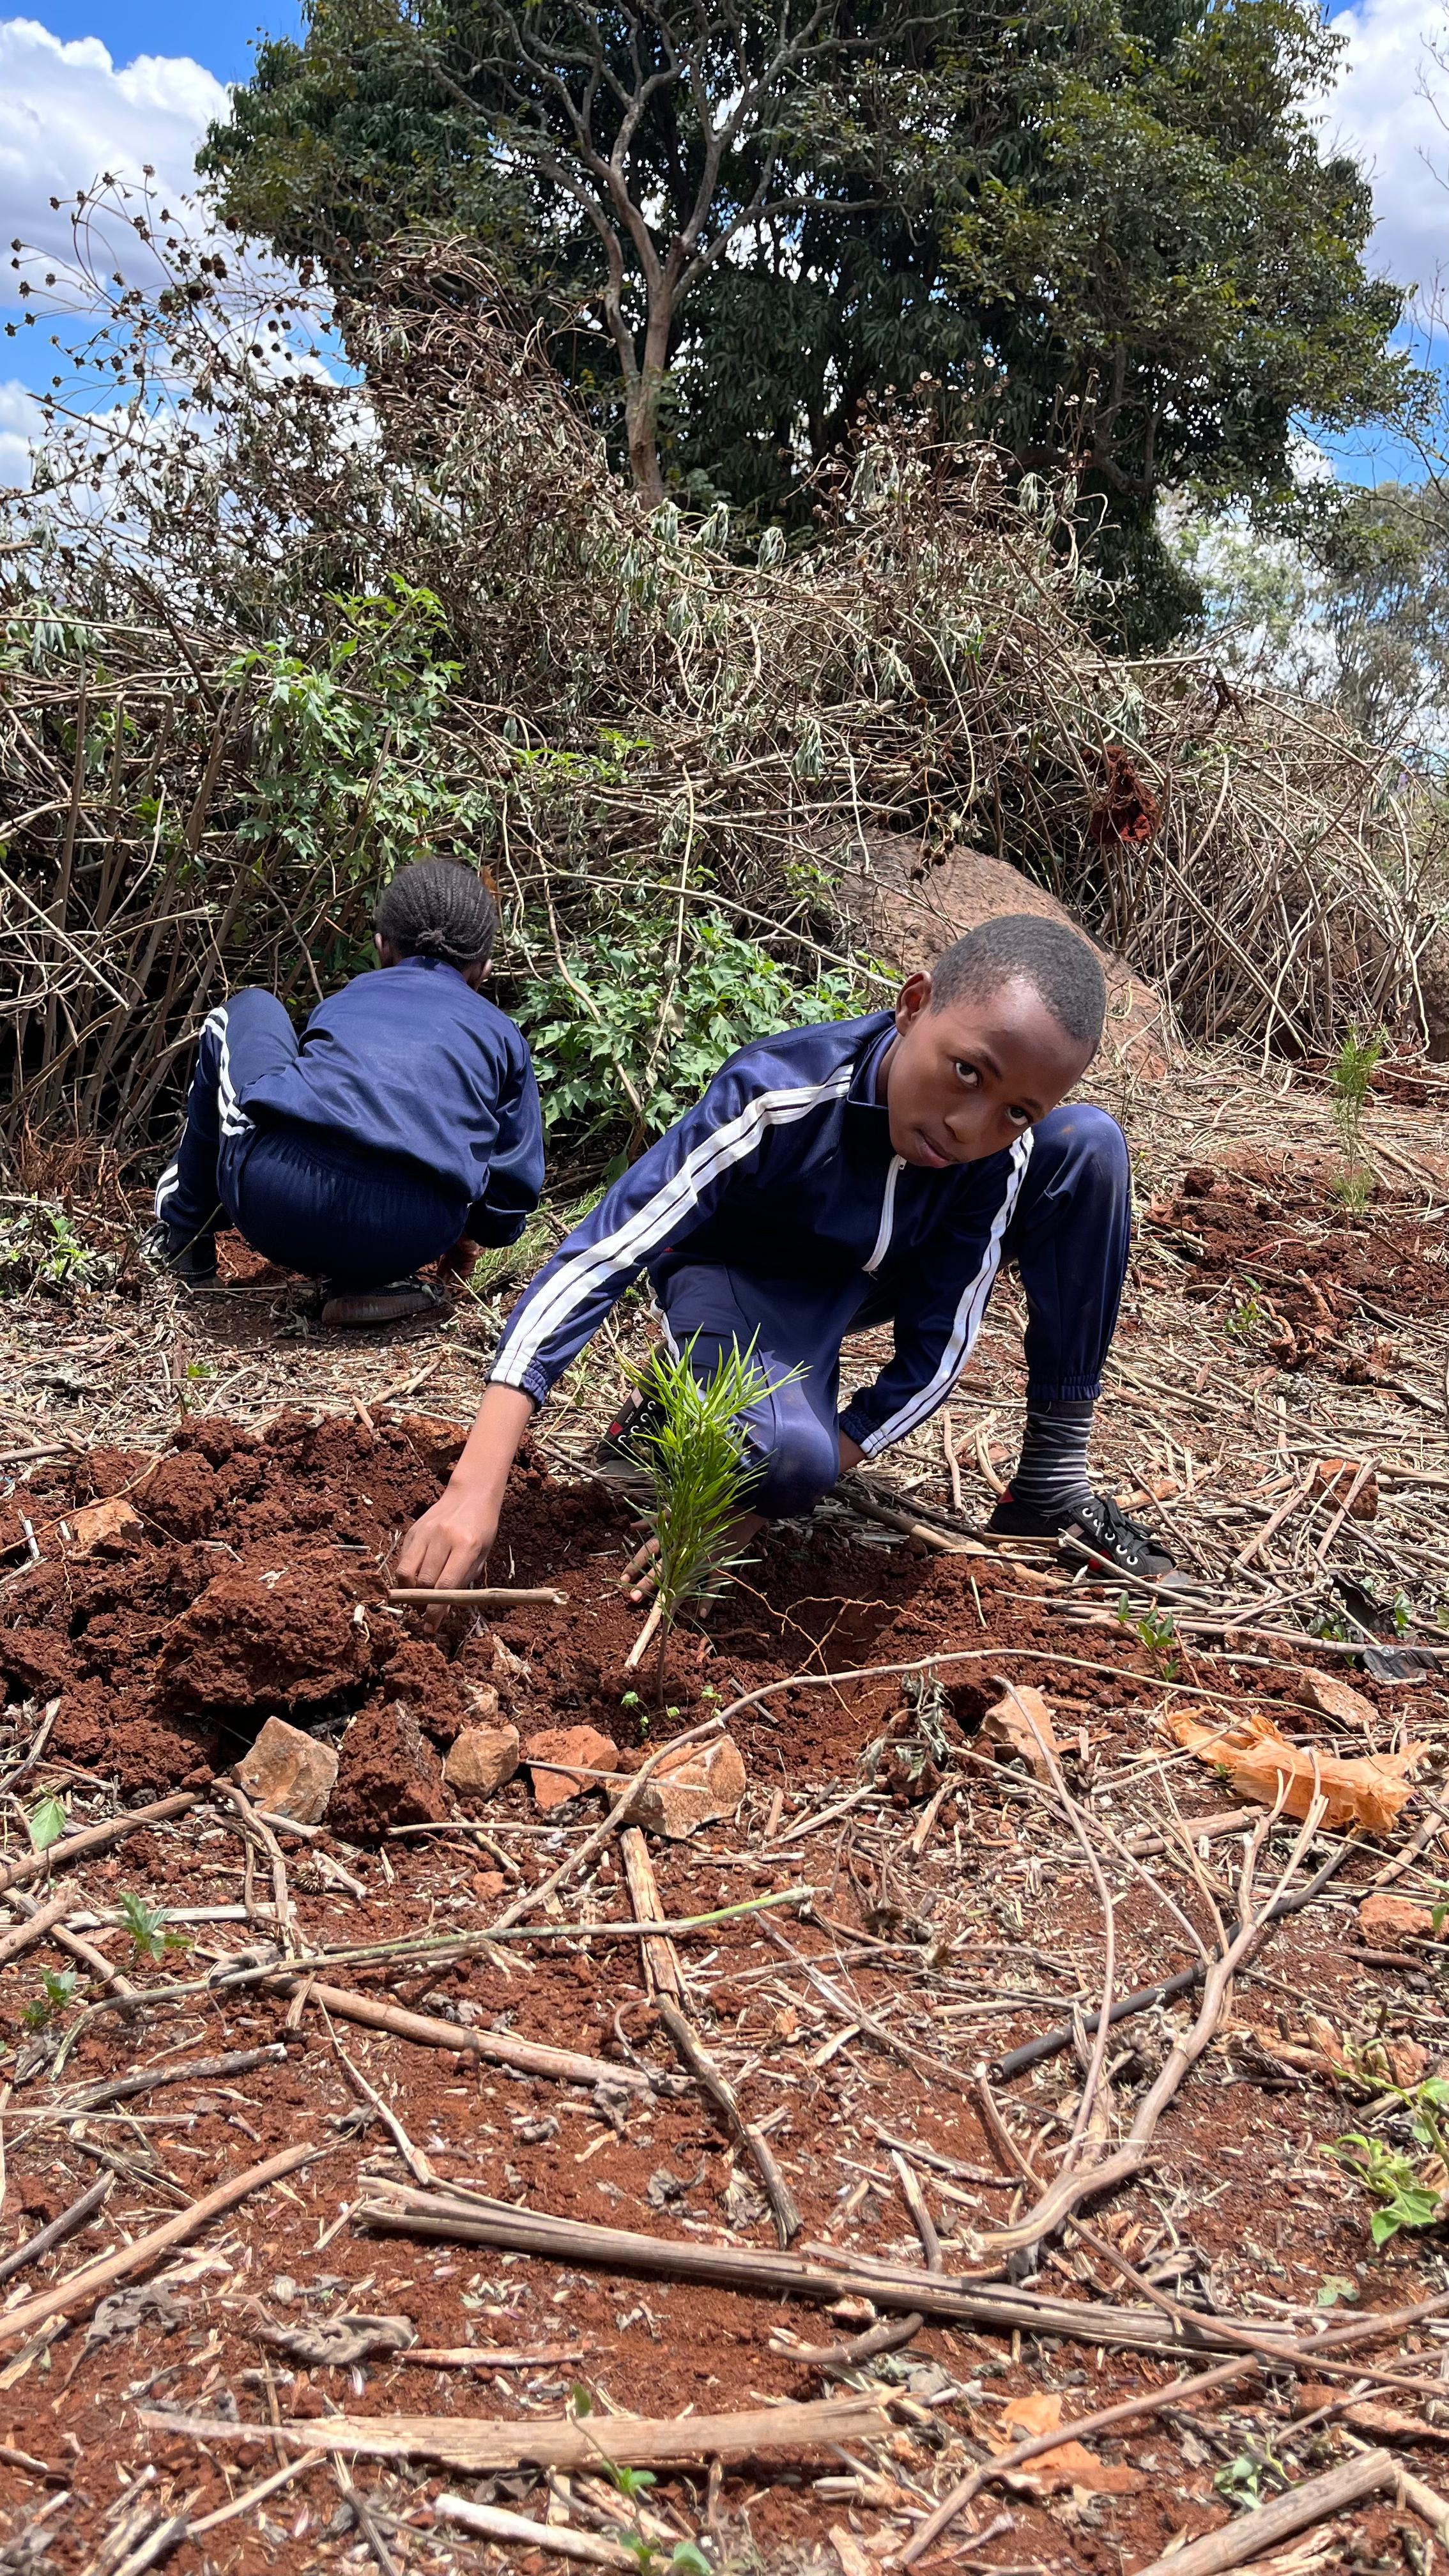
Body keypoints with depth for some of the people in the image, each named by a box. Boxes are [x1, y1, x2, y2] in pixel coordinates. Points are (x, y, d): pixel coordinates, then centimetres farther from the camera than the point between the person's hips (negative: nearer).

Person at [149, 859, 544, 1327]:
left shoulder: (345, 1000, 30)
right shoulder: (500, 1034, 25)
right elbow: (516, 1182, 25)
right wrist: (466, 1235, 48)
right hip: (402, 1243, -1)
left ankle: (183, 1232, 33)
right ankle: (367, 1279, 13)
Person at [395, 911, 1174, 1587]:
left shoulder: (1009, 1147, -25)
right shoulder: (780, 1097, -36)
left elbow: (934, 1356, -21)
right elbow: (596, 1260, -39)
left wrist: (746, 1518, -29)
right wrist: (476, 1488, -48)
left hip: (876, 1275, 4)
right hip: (742, 1279, -4)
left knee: (1091, 1145, -19)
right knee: (791, 1457, -39)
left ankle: (1051, 1485, -10)